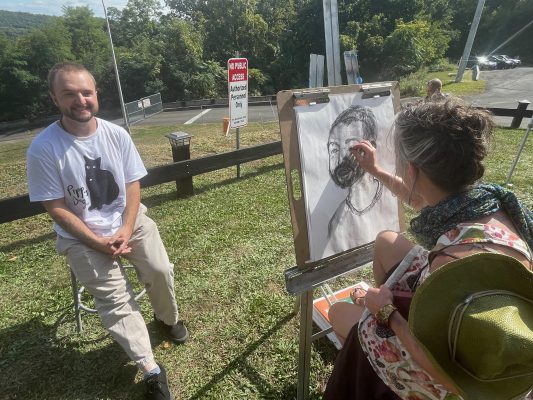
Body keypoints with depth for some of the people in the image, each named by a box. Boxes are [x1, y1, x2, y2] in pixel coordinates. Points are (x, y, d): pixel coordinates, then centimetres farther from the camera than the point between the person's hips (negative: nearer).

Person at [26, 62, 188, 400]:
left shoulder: (117, 135, -6)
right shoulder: (43, 149, -15)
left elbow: (133, 185, -2)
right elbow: (56, 208, -11)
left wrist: (126, 230, -14)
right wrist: (98, 242, -17)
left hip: (129, 220, 3)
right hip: (81, 236, -2)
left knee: (160, 270, -15)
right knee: (115, 298, -16)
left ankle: (168, 318, 19)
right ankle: (151, 370, -3)